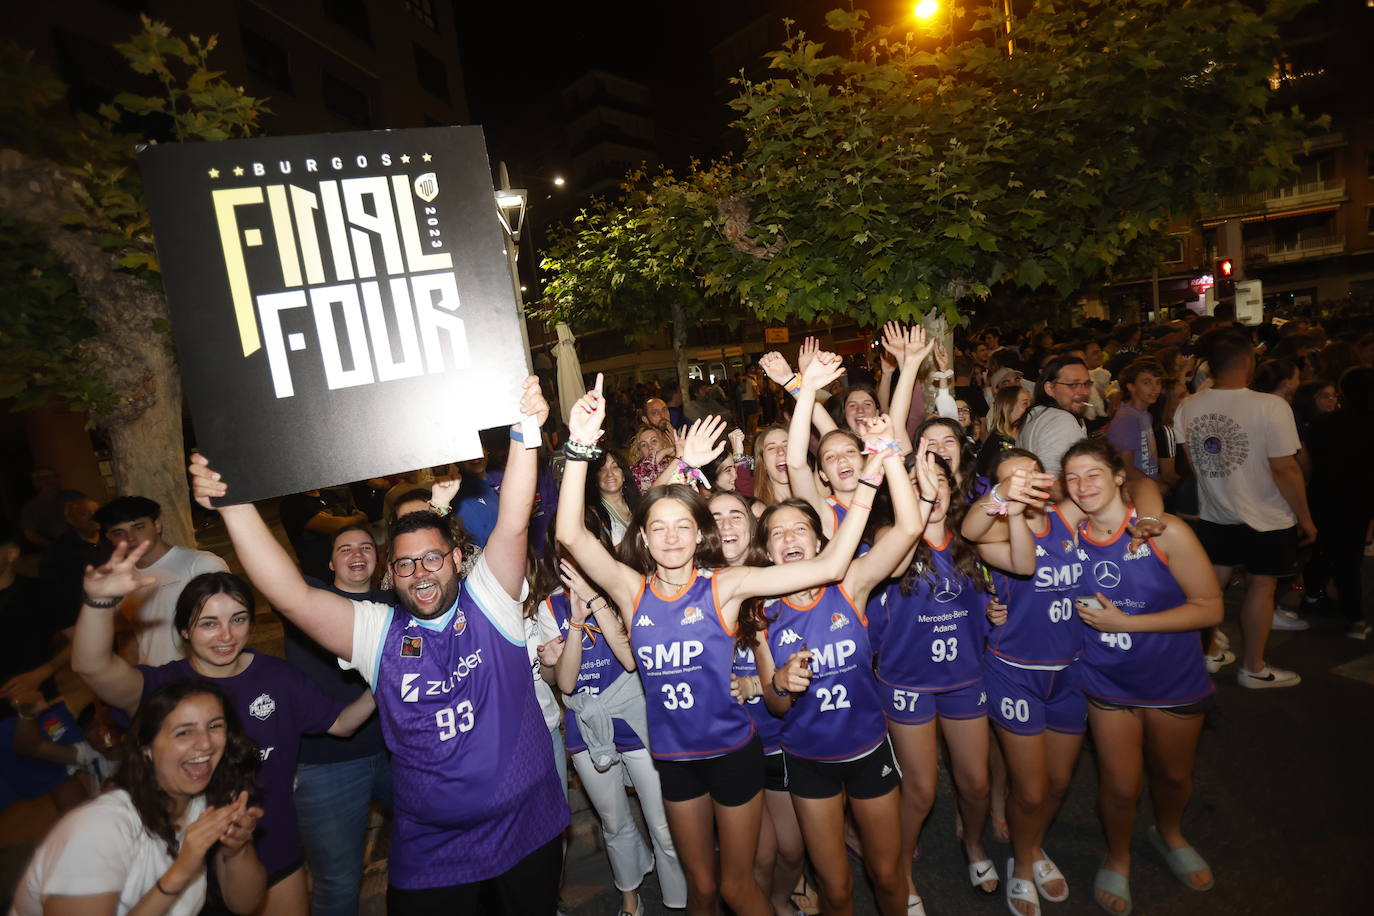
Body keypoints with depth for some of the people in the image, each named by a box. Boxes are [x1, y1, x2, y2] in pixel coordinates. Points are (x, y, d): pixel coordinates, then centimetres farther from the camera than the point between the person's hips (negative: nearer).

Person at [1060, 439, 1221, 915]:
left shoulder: (1165, 532, -20)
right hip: (1107, 680, 0)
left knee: (1172, 774, 23)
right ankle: (1118, 858, 39)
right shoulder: (1069, 532, -13)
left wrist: (1124, 622, -23)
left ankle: (1169, 834, 56)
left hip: (1173, 680, 0)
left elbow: (1210, 607, -17)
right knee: (1120, 786, 8)